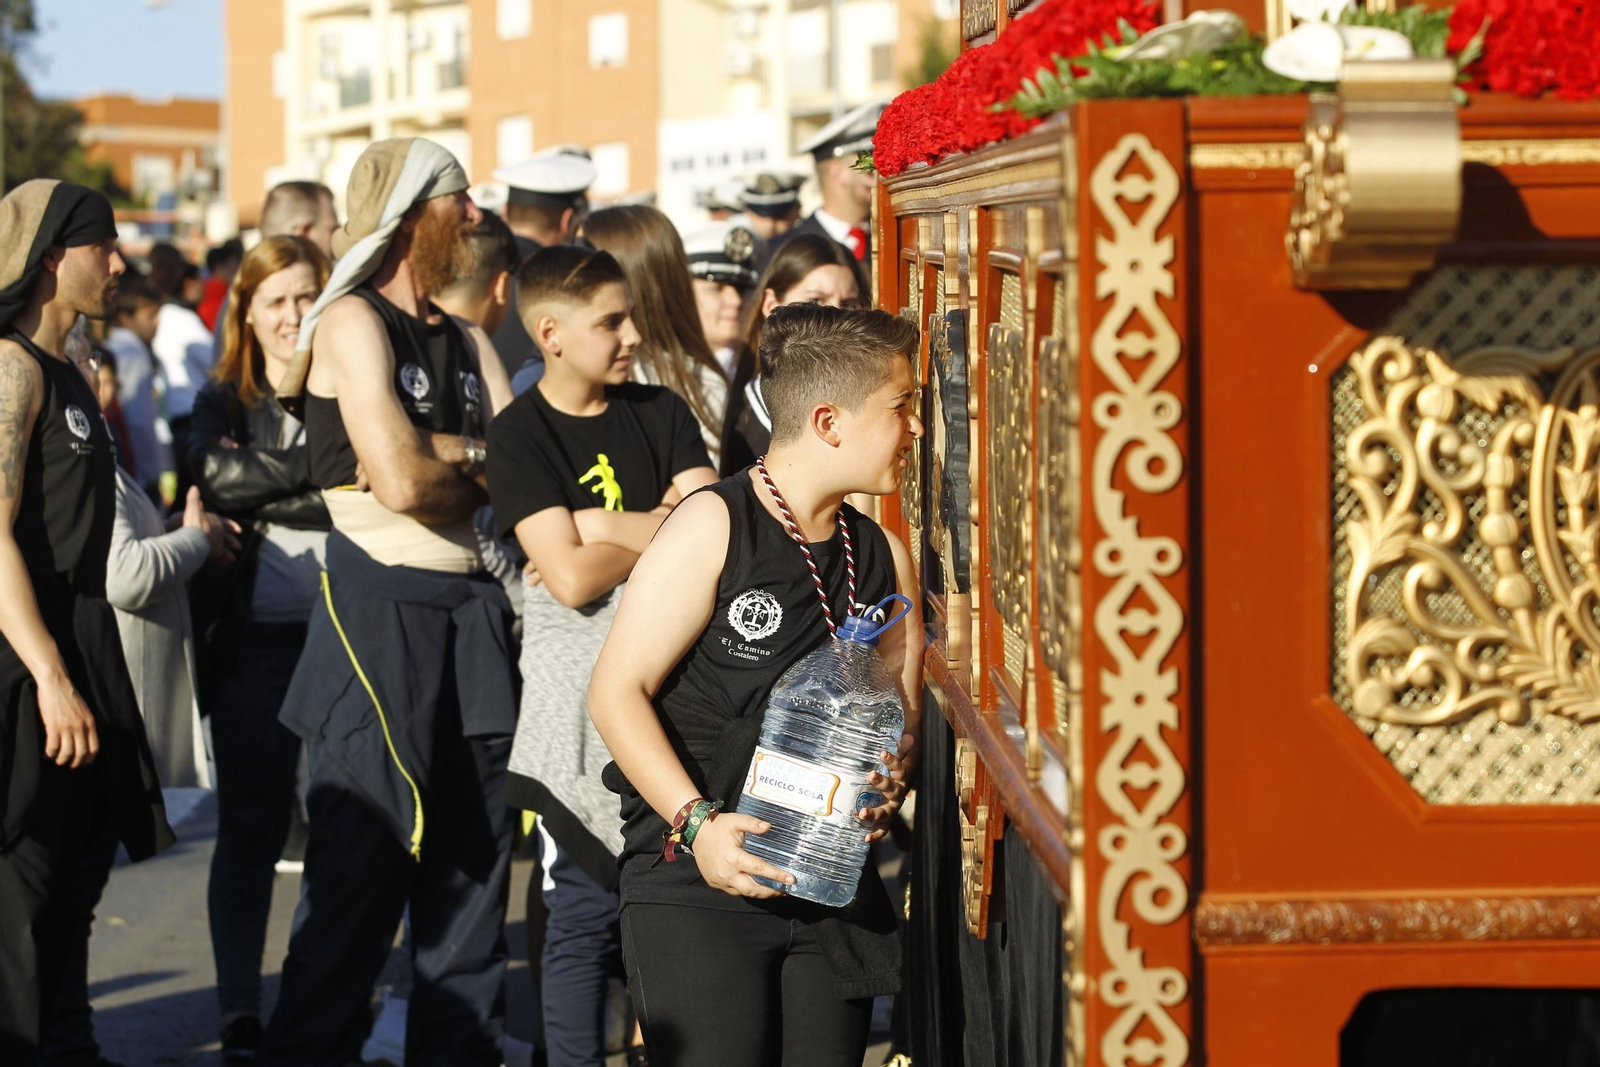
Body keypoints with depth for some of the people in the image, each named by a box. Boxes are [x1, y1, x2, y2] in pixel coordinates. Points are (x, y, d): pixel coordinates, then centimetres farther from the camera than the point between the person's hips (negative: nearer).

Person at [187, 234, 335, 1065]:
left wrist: (266, 498, -11)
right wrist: (323, 467, -15)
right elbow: (218, 478, -13)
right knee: (250, 825, 3)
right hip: (254, 639, 0)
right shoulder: (224, 400, 7)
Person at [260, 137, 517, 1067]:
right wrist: (478, 462, 3)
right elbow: (402, 482, -16)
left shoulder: (469, 342, 17)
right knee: (360, 865, -5)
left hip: (473, 608, 7)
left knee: (472, 862, 9)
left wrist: (436, 452, -10)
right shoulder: (352, 322, -6)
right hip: (379, 608, -7)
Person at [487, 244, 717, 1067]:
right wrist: (664, 527, -2)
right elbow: (572, 575, -14)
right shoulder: (521, 434, -4)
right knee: (588, 902, -3)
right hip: (582, 682, -4)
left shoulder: (660, 412, 9)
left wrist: (601, 525, -10)